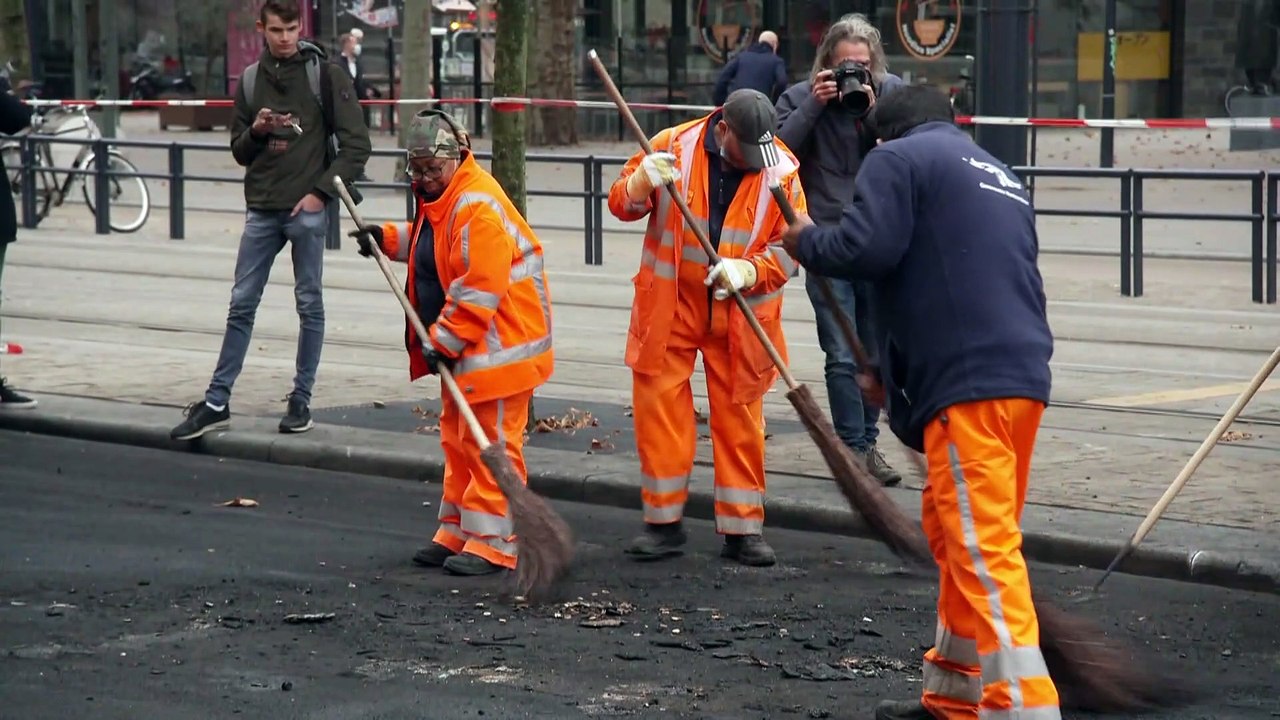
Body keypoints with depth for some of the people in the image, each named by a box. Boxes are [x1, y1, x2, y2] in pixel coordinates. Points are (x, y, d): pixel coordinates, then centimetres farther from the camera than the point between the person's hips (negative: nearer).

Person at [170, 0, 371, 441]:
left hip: (307, 210, -4)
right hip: (261, 210, 4)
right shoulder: (251, 81, 11)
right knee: (241, 305, 4)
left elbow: (356, 144, -3)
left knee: (309, 305, 4)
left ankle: (301, 401, 13)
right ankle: (217, 403, 7)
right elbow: (240, 152, 17)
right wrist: (255, 131, -5)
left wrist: (321, 191, -10)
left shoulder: (326, 76, -1)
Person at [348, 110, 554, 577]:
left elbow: (479, 290, -27)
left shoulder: (479, 208, -24)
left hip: (497, 346, -11)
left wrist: (444, 342, -23)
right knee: (458, 442, 16)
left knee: (490, 445, -7)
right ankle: (457, 534, 24)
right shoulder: (440, 199, 11)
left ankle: (491, 543, -2)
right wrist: (388, 239, 19)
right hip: (460, 346, 11)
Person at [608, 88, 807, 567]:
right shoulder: (671, 147, -7)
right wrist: (642, 183, -24)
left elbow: (791, 246, -4)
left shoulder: (782, 170, -7)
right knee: (659, 407, 0)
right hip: (669, 308, 0)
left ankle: (743, 528, 14)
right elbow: (621, 205, -1)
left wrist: (748, 270, -23)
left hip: (741, 317, 0)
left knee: (740, 417, 5)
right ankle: (664, 523, 11)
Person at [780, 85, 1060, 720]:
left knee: (983, 552, -10)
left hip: (968, 382, -9)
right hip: (1024, 374, 9)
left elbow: (866, 249, -12)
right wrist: (894, 367, 33)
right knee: (960, 537, 19)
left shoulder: (899, 158, 3)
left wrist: (805, 243, 10)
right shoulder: (999, 176, 27)